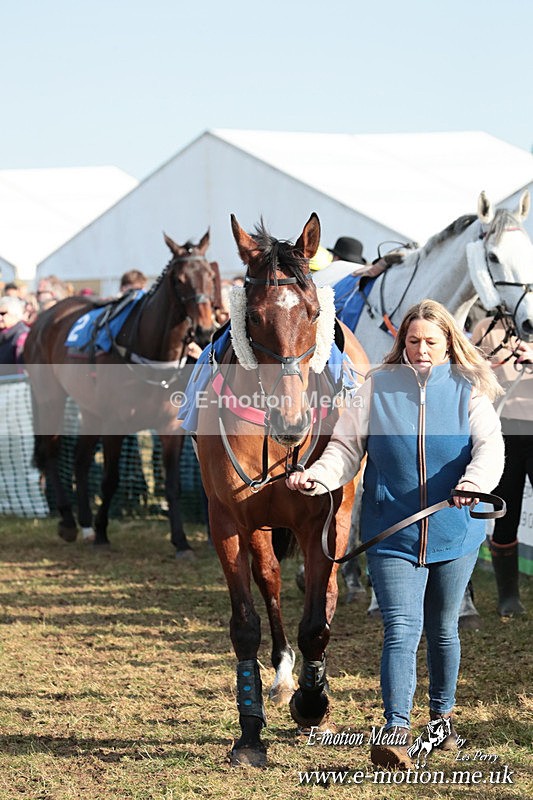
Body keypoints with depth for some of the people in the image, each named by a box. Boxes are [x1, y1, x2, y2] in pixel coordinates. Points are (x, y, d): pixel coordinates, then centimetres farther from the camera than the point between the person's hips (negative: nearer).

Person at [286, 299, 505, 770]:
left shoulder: (468, 391, -1)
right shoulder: (378, 387, 0)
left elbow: (491, 445, -14)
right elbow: (347, 447, 1)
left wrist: (475, 483, -35)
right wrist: (318, 476, -19)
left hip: (454, 532, 1)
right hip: (392, 533, -1)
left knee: (443, 628, 16)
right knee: (402, 629, -13)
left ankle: (442, 716, 36)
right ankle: (396, 733, -19)